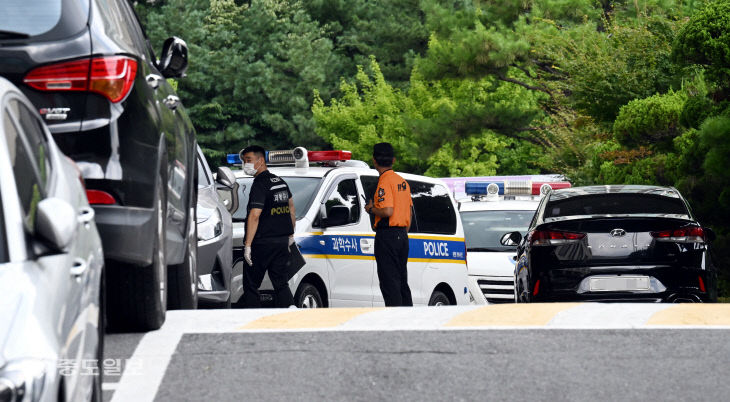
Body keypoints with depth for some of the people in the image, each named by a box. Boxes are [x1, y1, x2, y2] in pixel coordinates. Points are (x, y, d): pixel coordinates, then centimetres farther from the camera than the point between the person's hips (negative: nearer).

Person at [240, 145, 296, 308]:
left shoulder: (260, 184, -14)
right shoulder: (280, 181, 14)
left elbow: (255, 216, -22)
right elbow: (291, 207, 26)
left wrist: (248, 244, -23)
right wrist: (291, 234, 35)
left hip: (263, 243, -8)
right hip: (282, 242, 8)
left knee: (251, 285, 3)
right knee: (281, 284, 8)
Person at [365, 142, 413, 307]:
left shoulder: (385, 182, -14)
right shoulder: (402, 181, 13)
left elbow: (388, 211, -23)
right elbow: (409, 210, 17)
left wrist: (371, 209, -6)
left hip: (387, 235, -9)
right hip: (402, 235, 9)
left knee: (389, 281, -7)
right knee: (402, 281, 14)